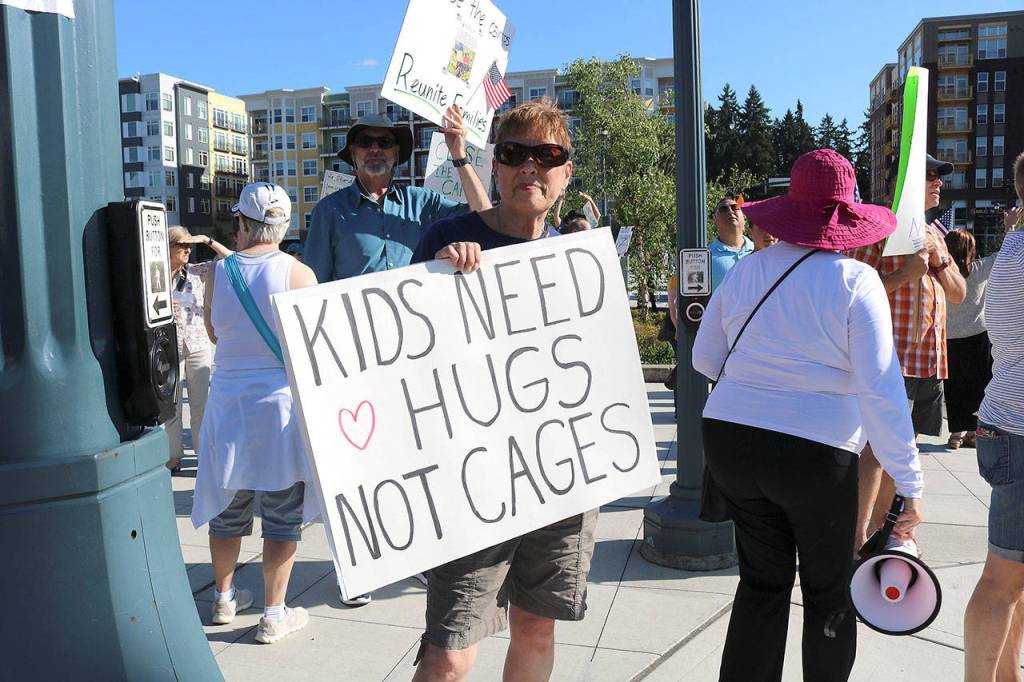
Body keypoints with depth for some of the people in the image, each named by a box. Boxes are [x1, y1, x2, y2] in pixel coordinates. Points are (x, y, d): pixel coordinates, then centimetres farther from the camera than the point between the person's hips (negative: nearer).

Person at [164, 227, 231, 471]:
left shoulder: (197, 271, 4)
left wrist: (207, 240, -7)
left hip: (199, 345, 1)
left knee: (202, 403, 5)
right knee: (171, 405, 6)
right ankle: (174, 455, 17)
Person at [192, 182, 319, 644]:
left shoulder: (218, 272, -2)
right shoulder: (298, 273, -12)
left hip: (228, 401, 4)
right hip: (281, 402, -3)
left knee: (228, 508, 19)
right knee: (282, 516, 7)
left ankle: (223, 598, 34)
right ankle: (274, 615, 14)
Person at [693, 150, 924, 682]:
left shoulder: (746, 269, 1)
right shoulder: (856, 281, -11)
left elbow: (704, 359, 8)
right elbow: (881, 393, -15)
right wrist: (910, 485, -10)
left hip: (729, 438, 4)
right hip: (815, 453, -4)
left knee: (762, 582, 17)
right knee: (829, 594, 17)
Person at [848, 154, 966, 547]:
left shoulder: (932, 232, 20)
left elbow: (959, 294, 18)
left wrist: (939, 260, 1)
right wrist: (907, 272, -20)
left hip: (930, 359, 9)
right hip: (891, 356, -8)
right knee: (877, 448, -14)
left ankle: (878, 531, 23)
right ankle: (856, 540, -11)